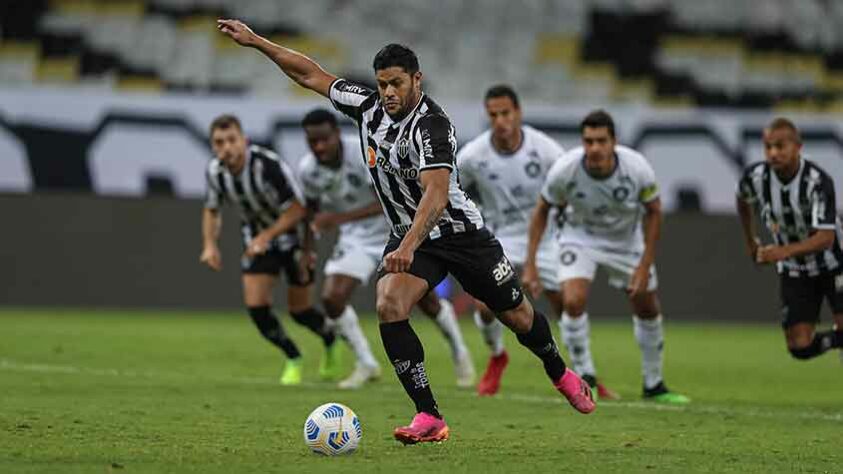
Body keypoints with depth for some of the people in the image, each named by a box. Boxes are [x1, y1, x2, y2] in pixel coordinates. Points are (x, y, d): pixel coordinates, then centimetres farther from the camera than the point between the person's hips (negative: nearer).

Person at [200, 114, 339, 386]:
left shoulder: (268, 166, -32)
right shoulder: (215, 171, -12)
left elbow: (297, 209, -27)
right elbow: (212, 210, 8)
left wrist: (266, 236, -34)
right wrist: (210, 245, -7)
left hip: (293, 233, -5)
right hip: (256, 237, 5)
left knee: (299, 309, 2)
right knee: (255, 305, -9)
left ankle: (331, 341, 36)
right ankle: (293, 360, 13)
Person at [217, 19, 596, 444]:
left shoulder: (432, 125, -27)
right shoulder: (367, 106, -6)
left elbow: (435, 193, -39)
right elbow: (312, 75, 3)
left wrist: (409, 247, -51)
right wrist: (255, 41, 0)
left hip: (457, 230, -5)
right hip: (408, 235, 5)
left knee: (517, 316, 7)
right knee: (389, 306, -22)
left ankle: (560, 374, 41)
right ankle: (428, 417, -21)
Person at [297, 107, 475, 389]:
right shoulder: (308, 170, -13)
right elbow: (312, 207, 9)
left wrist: (339, 218, -43)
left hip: (395, 231, -4)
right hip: (355, 238, 4)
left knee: (426, 300, 2)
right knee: (331, 298, -14)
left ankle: (460, 355, 29)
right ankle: (366, 365, 3)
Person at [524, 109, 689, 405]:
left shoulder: (637, 168, -29)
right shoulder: (564, 170, -29)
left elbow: (653, 211, -11)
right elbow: (542, 209, -11)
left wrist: (645, 265, -13)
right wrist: (530, 264, -13)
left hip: (627, 239, 2)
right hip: (581, 236, -2)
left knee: (648, 309, 8)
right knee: (573, 301, -24)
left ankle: (653, 385, 29)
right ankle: (585, 378, -4)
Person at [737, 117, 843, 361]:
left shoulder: (818, 181, -27)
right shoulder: (755, 177, -15)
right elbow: (743, 199, 12)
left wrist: (783, 252, -49)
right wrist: (750, 241, 17)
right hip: (793, 273, 3)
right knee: (800, 347, -5)